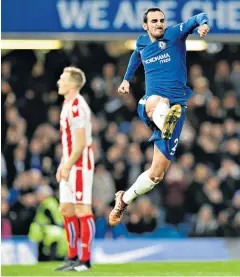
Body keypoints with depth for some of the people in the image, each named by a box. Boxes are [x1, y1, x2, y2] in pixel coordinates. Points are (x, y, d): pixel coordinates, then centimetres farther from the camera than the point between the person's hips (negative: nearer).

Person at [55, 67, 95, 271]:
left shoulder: (77, 107, -16)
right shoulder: (68, 105, 16)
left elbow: (80, 142, -20)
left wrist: (68, 165, -19)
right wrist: (63, 164, 20)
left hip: (80, 165, -10)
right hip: (71, 166, 10)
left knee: (82, 210, -7)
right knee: (66, 210, 12)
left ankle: (85, 260, -5)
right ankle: (73, 257, 18)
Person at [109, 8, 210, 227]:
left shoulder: (175, 34, 1)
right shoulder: (142, 42, 14)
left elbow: (197, 19, -16)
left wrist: (203, 23, -38)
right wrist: (127, 79, 40)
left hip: (176, 105, -1)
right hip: (150, 103, 1)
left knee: (157, 173, -3)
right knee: (158, 102, -42)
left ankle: (124, 200, 19)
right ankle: (165, 124, -78)